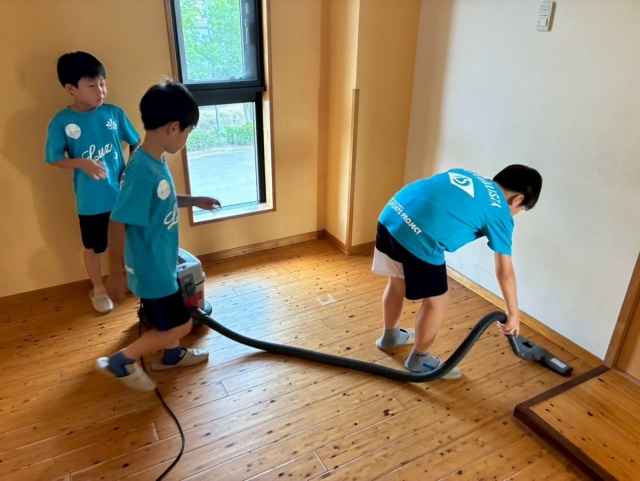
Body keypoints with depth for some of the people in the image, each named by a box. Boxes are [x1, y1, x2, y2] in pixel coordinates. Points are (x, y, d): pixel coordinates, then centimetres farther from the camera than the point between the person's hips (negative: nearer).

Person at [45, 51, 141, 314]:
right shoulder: (61, 121, -10)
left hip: (122, 192, 2)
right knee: (93, 247, 15)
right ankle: (98, 289, 38)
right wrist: (81, 163, -21)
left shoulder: (114, 113, -5)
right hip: (91, 200, -2)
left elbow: (135, 143, 5)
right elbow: (54, 158, -4)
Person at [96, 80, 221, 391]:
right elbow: (117, 224, -28)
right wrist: (117, 272, -21)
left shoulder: (156, 161, 0)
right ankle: (120, 362, 18)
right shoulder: (143, 170, -30)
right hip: (149, 266, -9)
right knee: (179, 325, 4)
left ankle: (172, 356, 49)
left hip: (161, 260, 9)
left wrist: (194, 201, 19)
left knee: (170, 317, 26)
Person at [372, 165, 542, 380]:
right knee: (436, 301, 13)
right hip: (417, 238, -8)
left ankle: (390, 336, 50)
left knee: (398, 281, 29)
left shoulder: (467, 175, 25)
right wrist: (513, 314, 21)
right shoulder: (500, 214, 7)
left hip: (390, 216, 8)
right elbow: (505, 272, 9)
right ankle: (419, 360, 32)